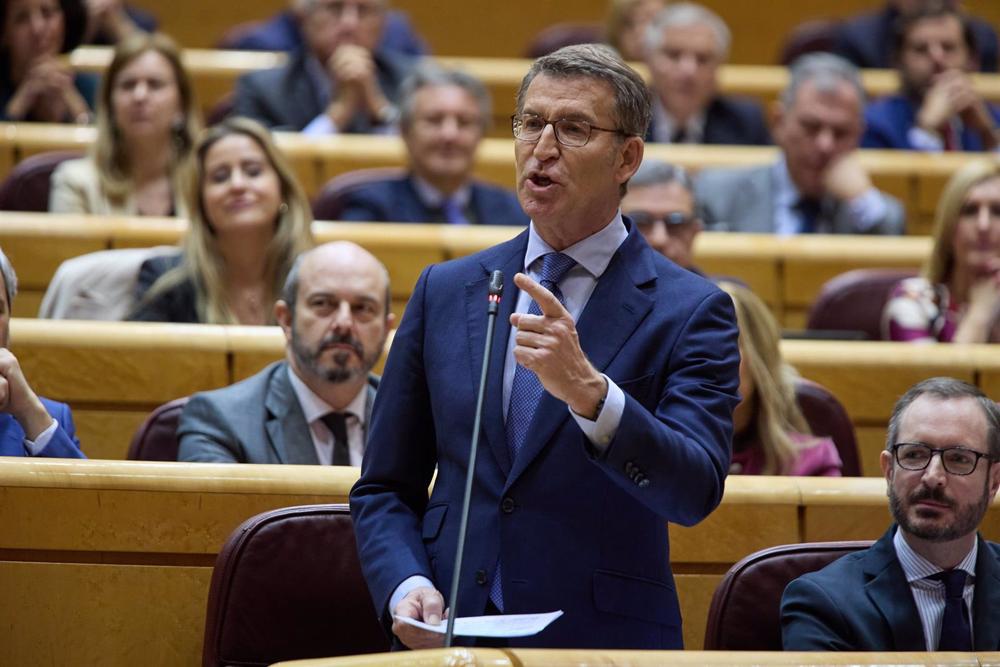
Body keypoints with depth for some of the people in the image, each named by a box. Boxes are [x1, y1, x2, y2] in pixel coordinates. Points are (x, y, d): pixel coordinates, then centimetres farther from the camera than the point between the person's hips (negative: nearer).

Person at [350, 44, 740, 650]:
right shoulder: (445, 292, 12)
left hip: (603, 644, -3)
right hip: (447, 638, 3)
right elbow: (385, 488, 14)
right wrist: (405, 587, -4)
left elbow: (695, 491, -12)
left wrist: (589, 392, -25)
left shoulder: (690, 312, 1)